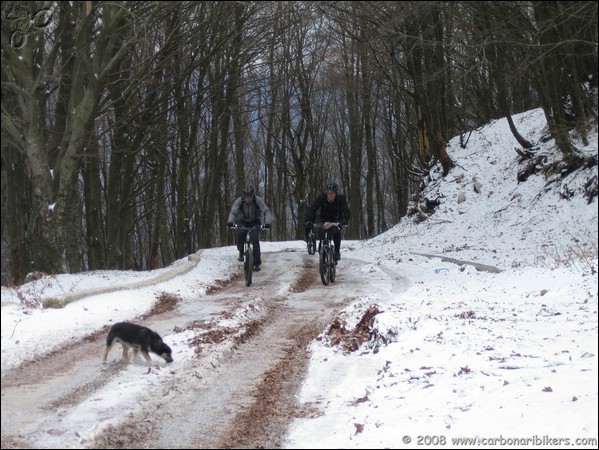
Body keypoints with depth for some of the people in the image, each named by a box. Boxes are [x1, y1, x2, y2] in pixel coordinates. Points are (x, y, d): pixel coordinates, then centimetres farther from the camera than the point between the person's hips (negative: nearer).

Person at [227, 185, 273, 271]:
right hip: (242, 222, 1)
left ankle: (257, 263, -15)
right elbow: (233, 212, -32)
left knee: (255, 240, -21)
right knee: (240, 235, -26)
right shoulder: (239, 201, -22)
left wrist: (268, 222, -49)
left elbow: (266, 211, -30)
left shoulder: (258, 200, -24)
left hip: (254, 223, -1)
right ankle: (241, 253, 3)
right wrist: (230, 222, -52)